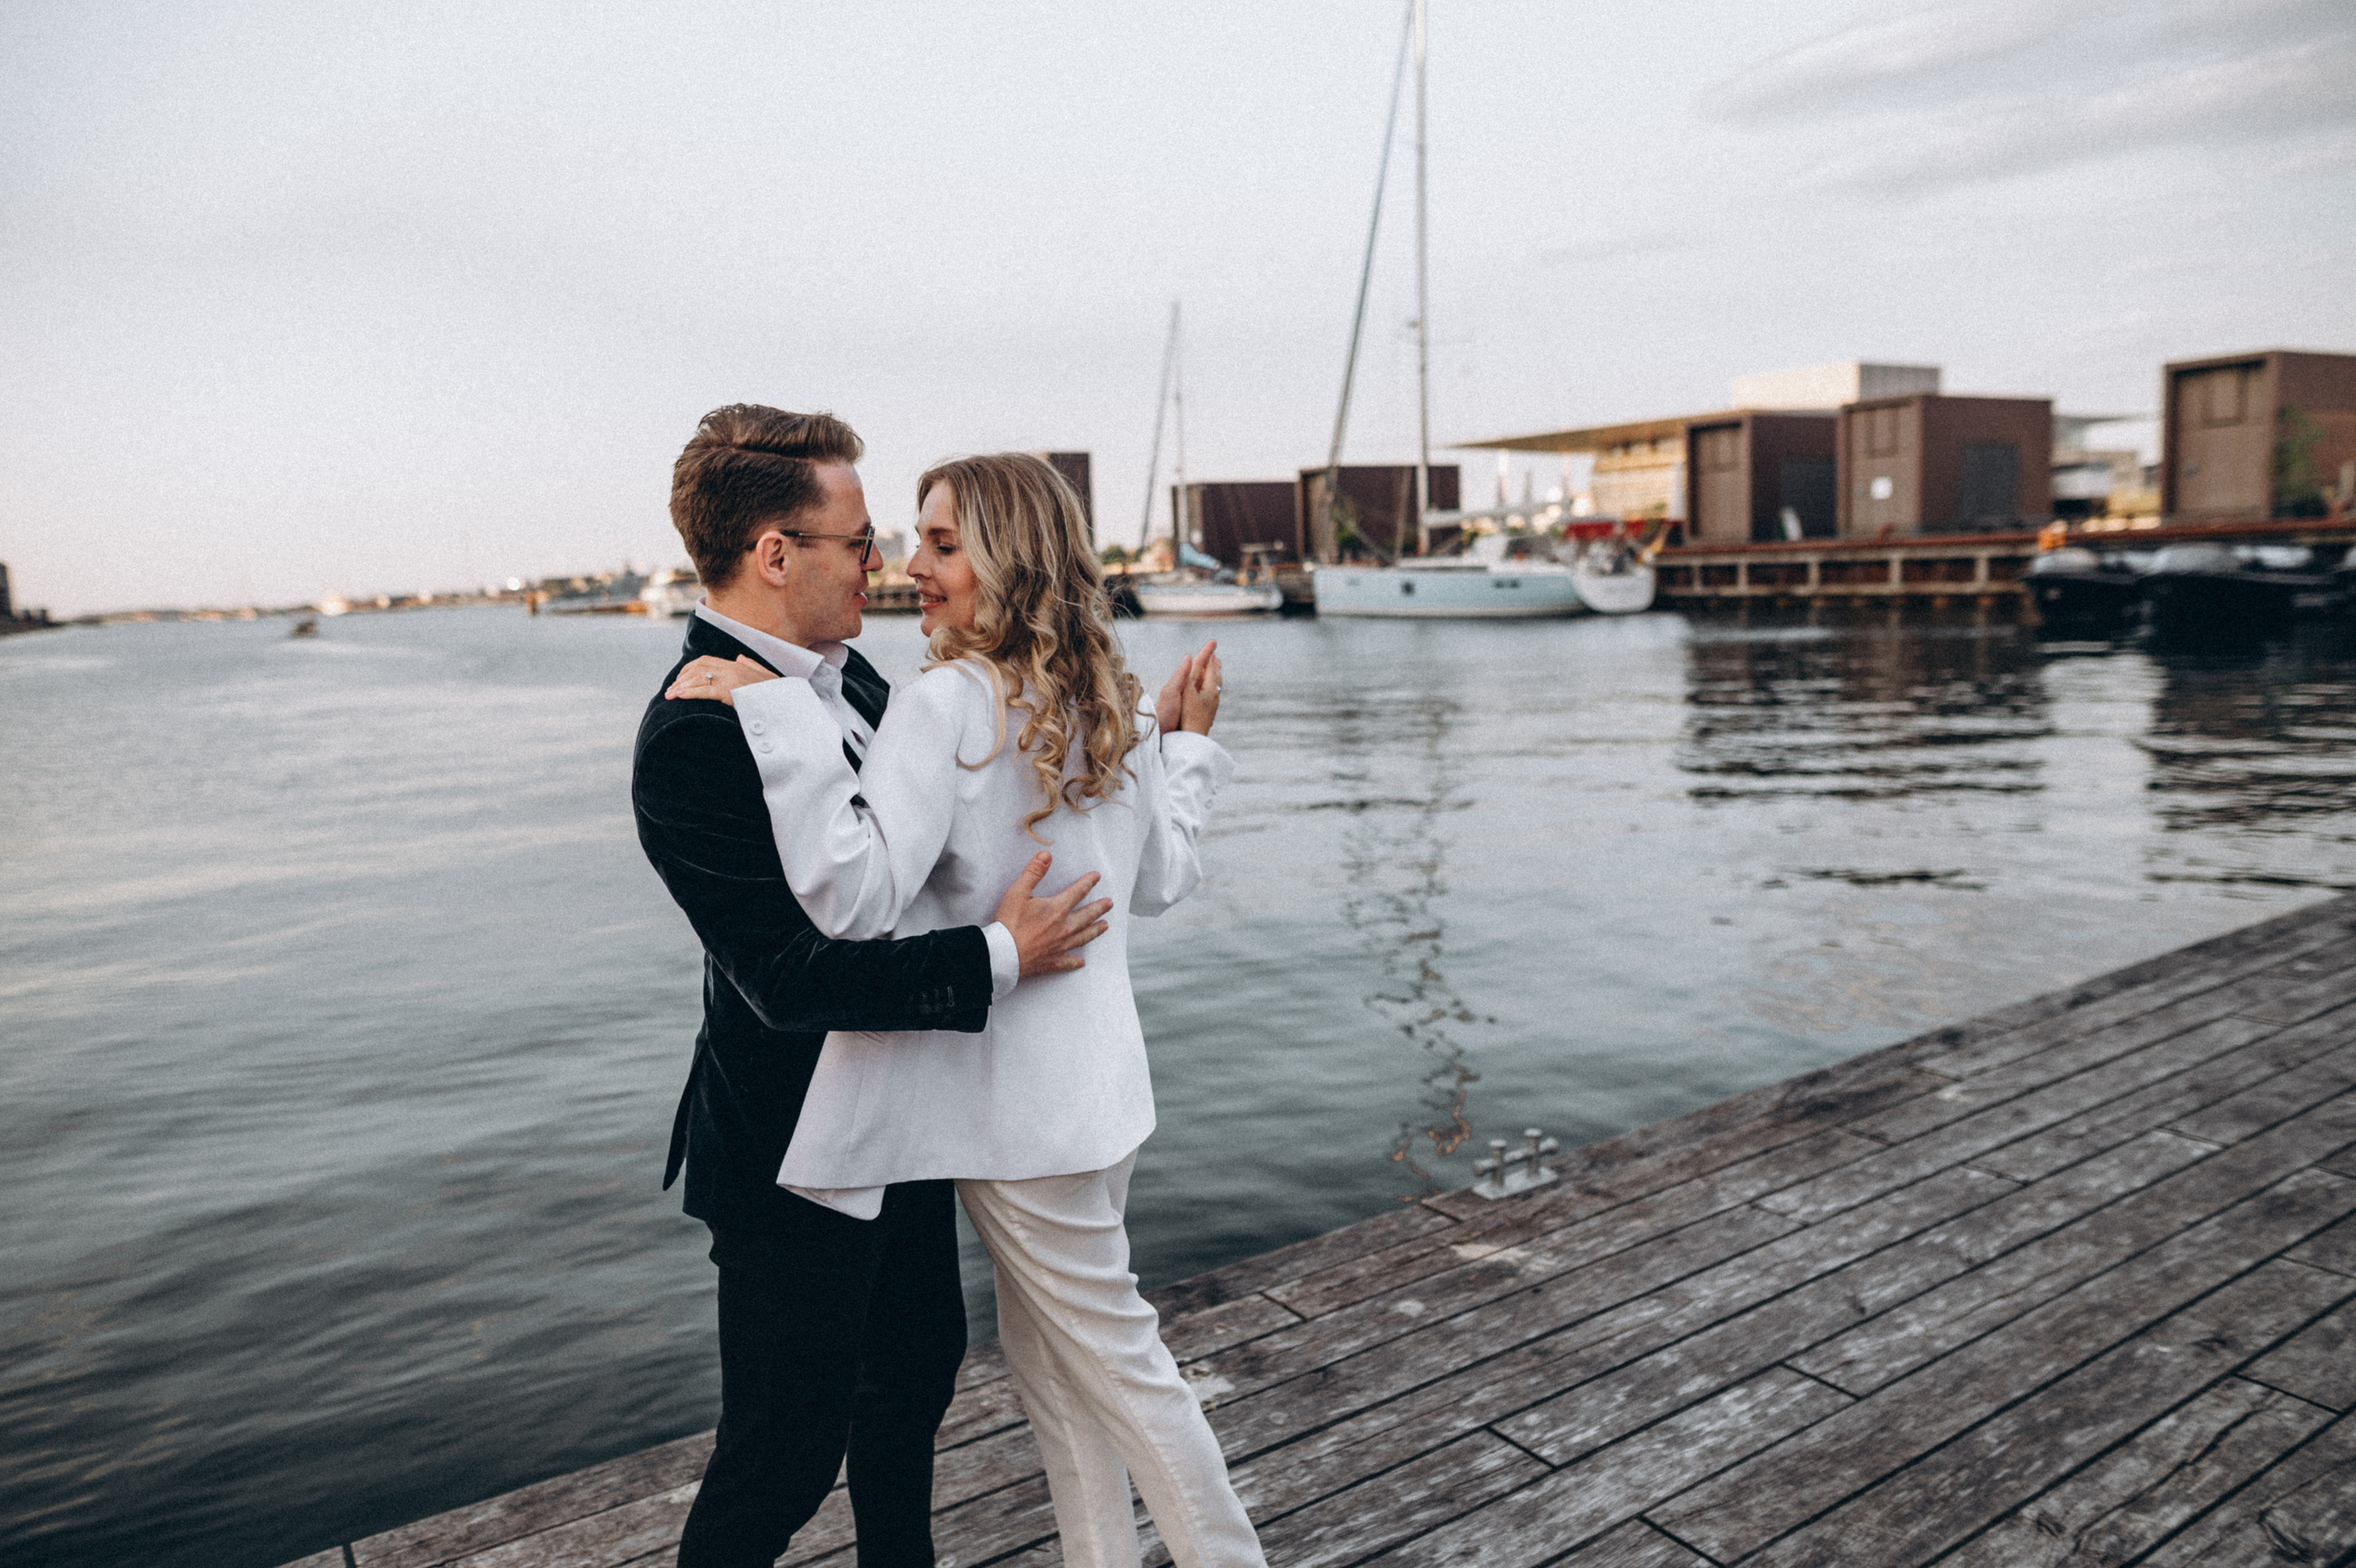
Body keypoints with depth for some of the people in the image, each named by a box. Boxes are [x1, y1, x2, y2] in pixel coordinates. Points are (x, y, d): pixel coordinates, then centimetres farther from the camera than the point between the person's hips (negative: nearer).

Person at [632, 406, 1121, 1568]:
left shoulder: (837, 673, 2)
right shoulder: (696, 740, -27)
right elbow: (793, 977, -31)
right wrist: (997, 960, -27)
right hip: (795, 1157, -10)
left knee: (919, 1360, 26)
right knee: (785, 1451, 7)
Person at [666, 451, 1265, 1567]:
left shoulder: (951, 702, -19)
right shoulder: (1112, 702, 5)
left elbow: (858, 893, -29)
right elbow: (1158, 883, 14)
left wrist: (770, 714, -28)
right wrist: (1184, 746, 24)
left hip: (1015, 1095, -8)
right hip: (1093, 1080, 8)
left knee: (1114, 1358, 10)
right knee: (1048, 1358, 23)